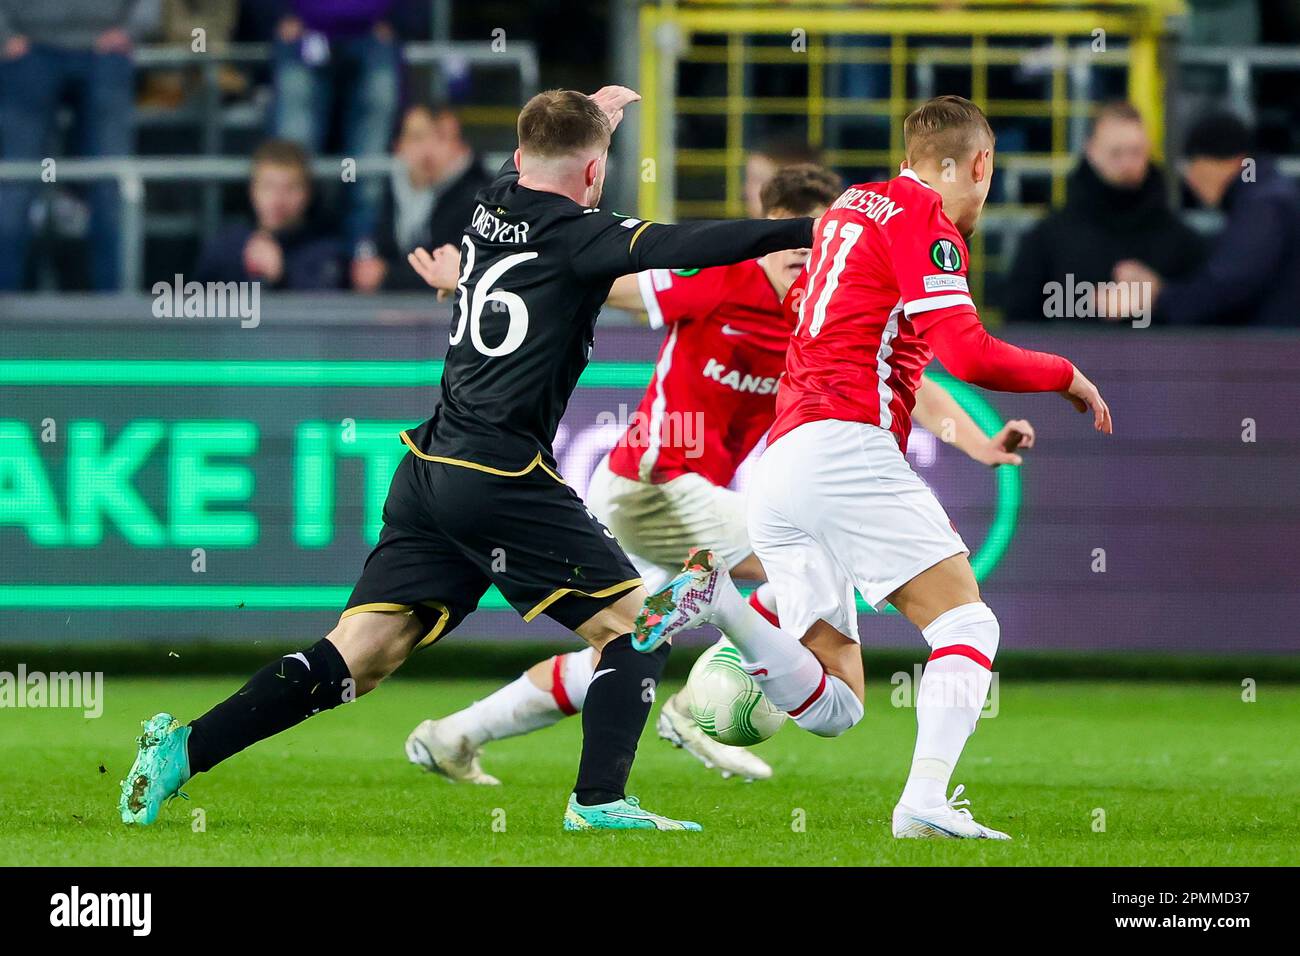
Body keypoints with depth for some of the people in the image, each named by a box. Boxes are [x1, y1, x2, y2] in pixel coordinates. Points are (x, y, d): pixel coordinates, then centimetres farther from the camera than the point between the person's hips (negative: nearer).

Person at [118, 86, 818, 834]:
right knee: (635, 623, 4)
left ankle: (183, 747, -4)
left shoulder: (495, 206, 14)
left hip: (430, 467, 7)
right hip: (504, 480, -7)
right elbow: (681, 246, -20)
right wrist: (801, 232, -19)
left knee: (359, 658, 4)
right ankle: (599, 800, -7)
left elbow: (528, 166, 38)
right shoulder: (575, 234, -7)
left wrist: (583, 115, 55)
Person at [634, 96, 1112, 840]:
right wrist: (1068, 376, 5)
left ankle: (717, 599, -14)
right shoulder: (922, 214, -1)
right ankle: (927, 800, -27)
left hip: (777, 466, 8)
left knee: (832, 707, 5)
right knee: (967, 624, -8)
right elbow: (968, 355, -10)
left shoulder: (852, 206, 24)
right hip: (847, 446, -8)